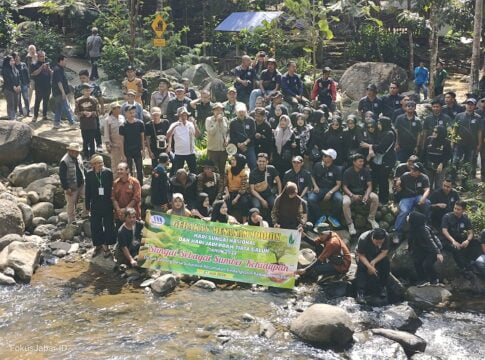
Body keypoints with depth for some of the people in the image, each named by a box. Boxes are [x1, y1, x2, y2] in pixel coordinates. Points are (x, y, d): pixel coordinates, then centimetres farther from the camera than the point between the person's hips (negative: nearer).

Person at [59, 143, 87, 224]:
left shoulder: (78, 157, 2)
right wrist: (66, 188, -19)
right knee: (71, 204, 6)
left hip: (82, 184, 6)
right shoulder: (64, 162, -21)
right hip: (71, 187, -6)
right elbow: (62, 176, -20)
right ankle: (72, 222, 21)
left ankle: (85, 214, 12)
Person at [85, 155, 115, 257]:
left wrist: (112, 201, -4)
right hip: (95, 204, 1)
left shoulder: (108, 172, -10)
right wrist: (87, 205, 2)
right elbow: (87, 191, -1)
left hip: (107, 203, -1)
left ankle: (106, 246, 22)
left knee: (108, 225, 6)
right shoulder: (89, 174, -7)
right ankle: (98, 245, 29)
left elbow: (111, 188, -4)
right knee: (95, 226, 11)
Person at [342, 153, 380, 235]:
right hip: (351, 193, -2)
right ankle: (350, 224, -17)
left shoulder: (366, 171, -3)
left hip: (363, 192, 3)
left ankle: (371, 218, -3)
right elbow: (344, 187, -9)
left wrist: (367, 195, -24)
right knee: (345, 203, -35)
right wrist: (352, 196, -25)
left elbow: (369, 185, -4)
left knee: (375, 198, -25)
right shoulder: (347, 172, -10)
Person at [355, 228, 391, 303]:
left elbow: (384, 252, -19)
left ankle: (382, 286, -9)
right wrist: (369, 266, -40)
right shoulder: (363, 239, -34)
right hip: (364, 256, -2)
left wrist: (374, 262, -32)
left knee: (386, 263, -28)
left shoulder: (386, 237, -26)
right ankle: (360, 291, -33)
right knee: (361, 267, -34)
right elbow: (361, 255, -27)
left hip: (379, 256, 3)